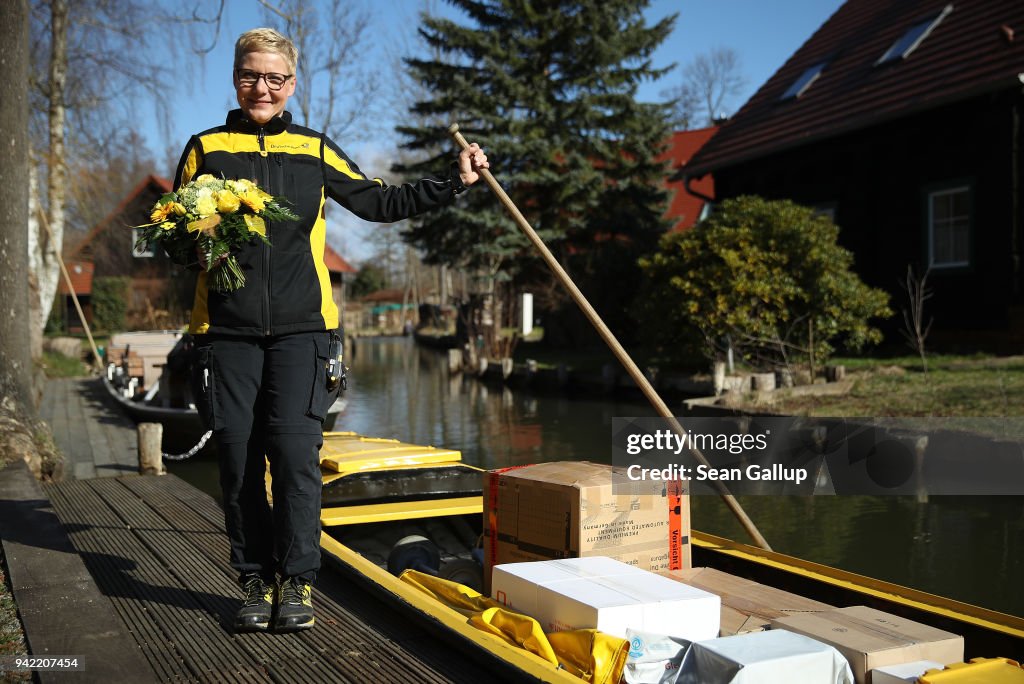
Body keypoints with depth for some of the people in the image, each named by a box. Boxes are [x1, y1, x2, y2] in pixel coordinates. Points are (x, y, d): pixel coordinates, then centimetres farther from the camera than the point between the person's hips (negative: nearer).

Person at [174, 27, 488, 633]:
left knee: (295, 453, -9)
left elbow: (381, 203, 18)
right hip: (226, 330, 1)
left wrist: (453, 183, 13)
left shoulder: (314, 150, 13)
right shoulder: (206, 148, 12)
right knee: (239, 459, 0)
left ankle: (297, 583, 4)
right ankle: (258, 582, 14)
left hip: (301, 327, 0)